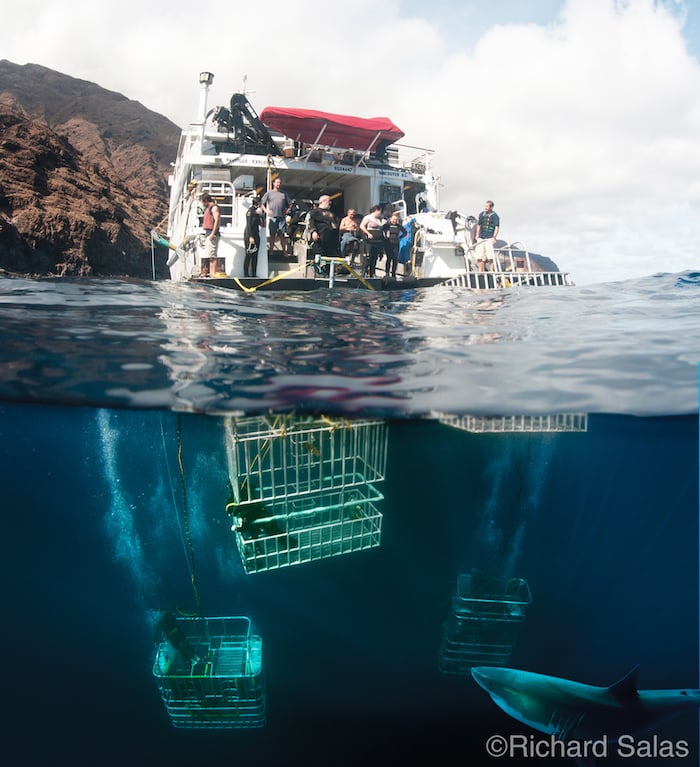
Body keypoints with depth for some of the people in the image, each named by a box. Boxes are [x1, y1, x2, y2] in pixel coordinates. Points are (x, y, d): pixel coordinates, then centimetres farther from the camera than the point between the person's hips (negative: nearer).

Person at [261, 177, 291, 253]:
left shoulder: (284, 194, 16)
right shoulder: (269, 193, 11)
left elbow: (290, 204, 21)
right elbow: (262, 203, 11)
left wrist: (287, 210, 5)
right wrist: (266, 210, -3)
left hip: (282, 217, 1)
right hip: (272, 217, -1)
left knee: (282, 234, 0)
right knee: (272, 234, 1)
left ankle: (284, 250, 2)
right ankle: (271, 249, 6)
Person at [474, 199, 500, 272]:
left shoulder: (494, 216, -4)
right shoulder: (481, 214, 14)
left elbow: (497, 227, -8)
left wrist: (494, 238, -17)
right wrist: (477, 236, 16)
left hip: (489, 238, -6)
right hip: (481, 238, 6)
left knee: (490, 256, -7)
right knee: (479, 256, 5)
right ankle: (481, 272, 13)